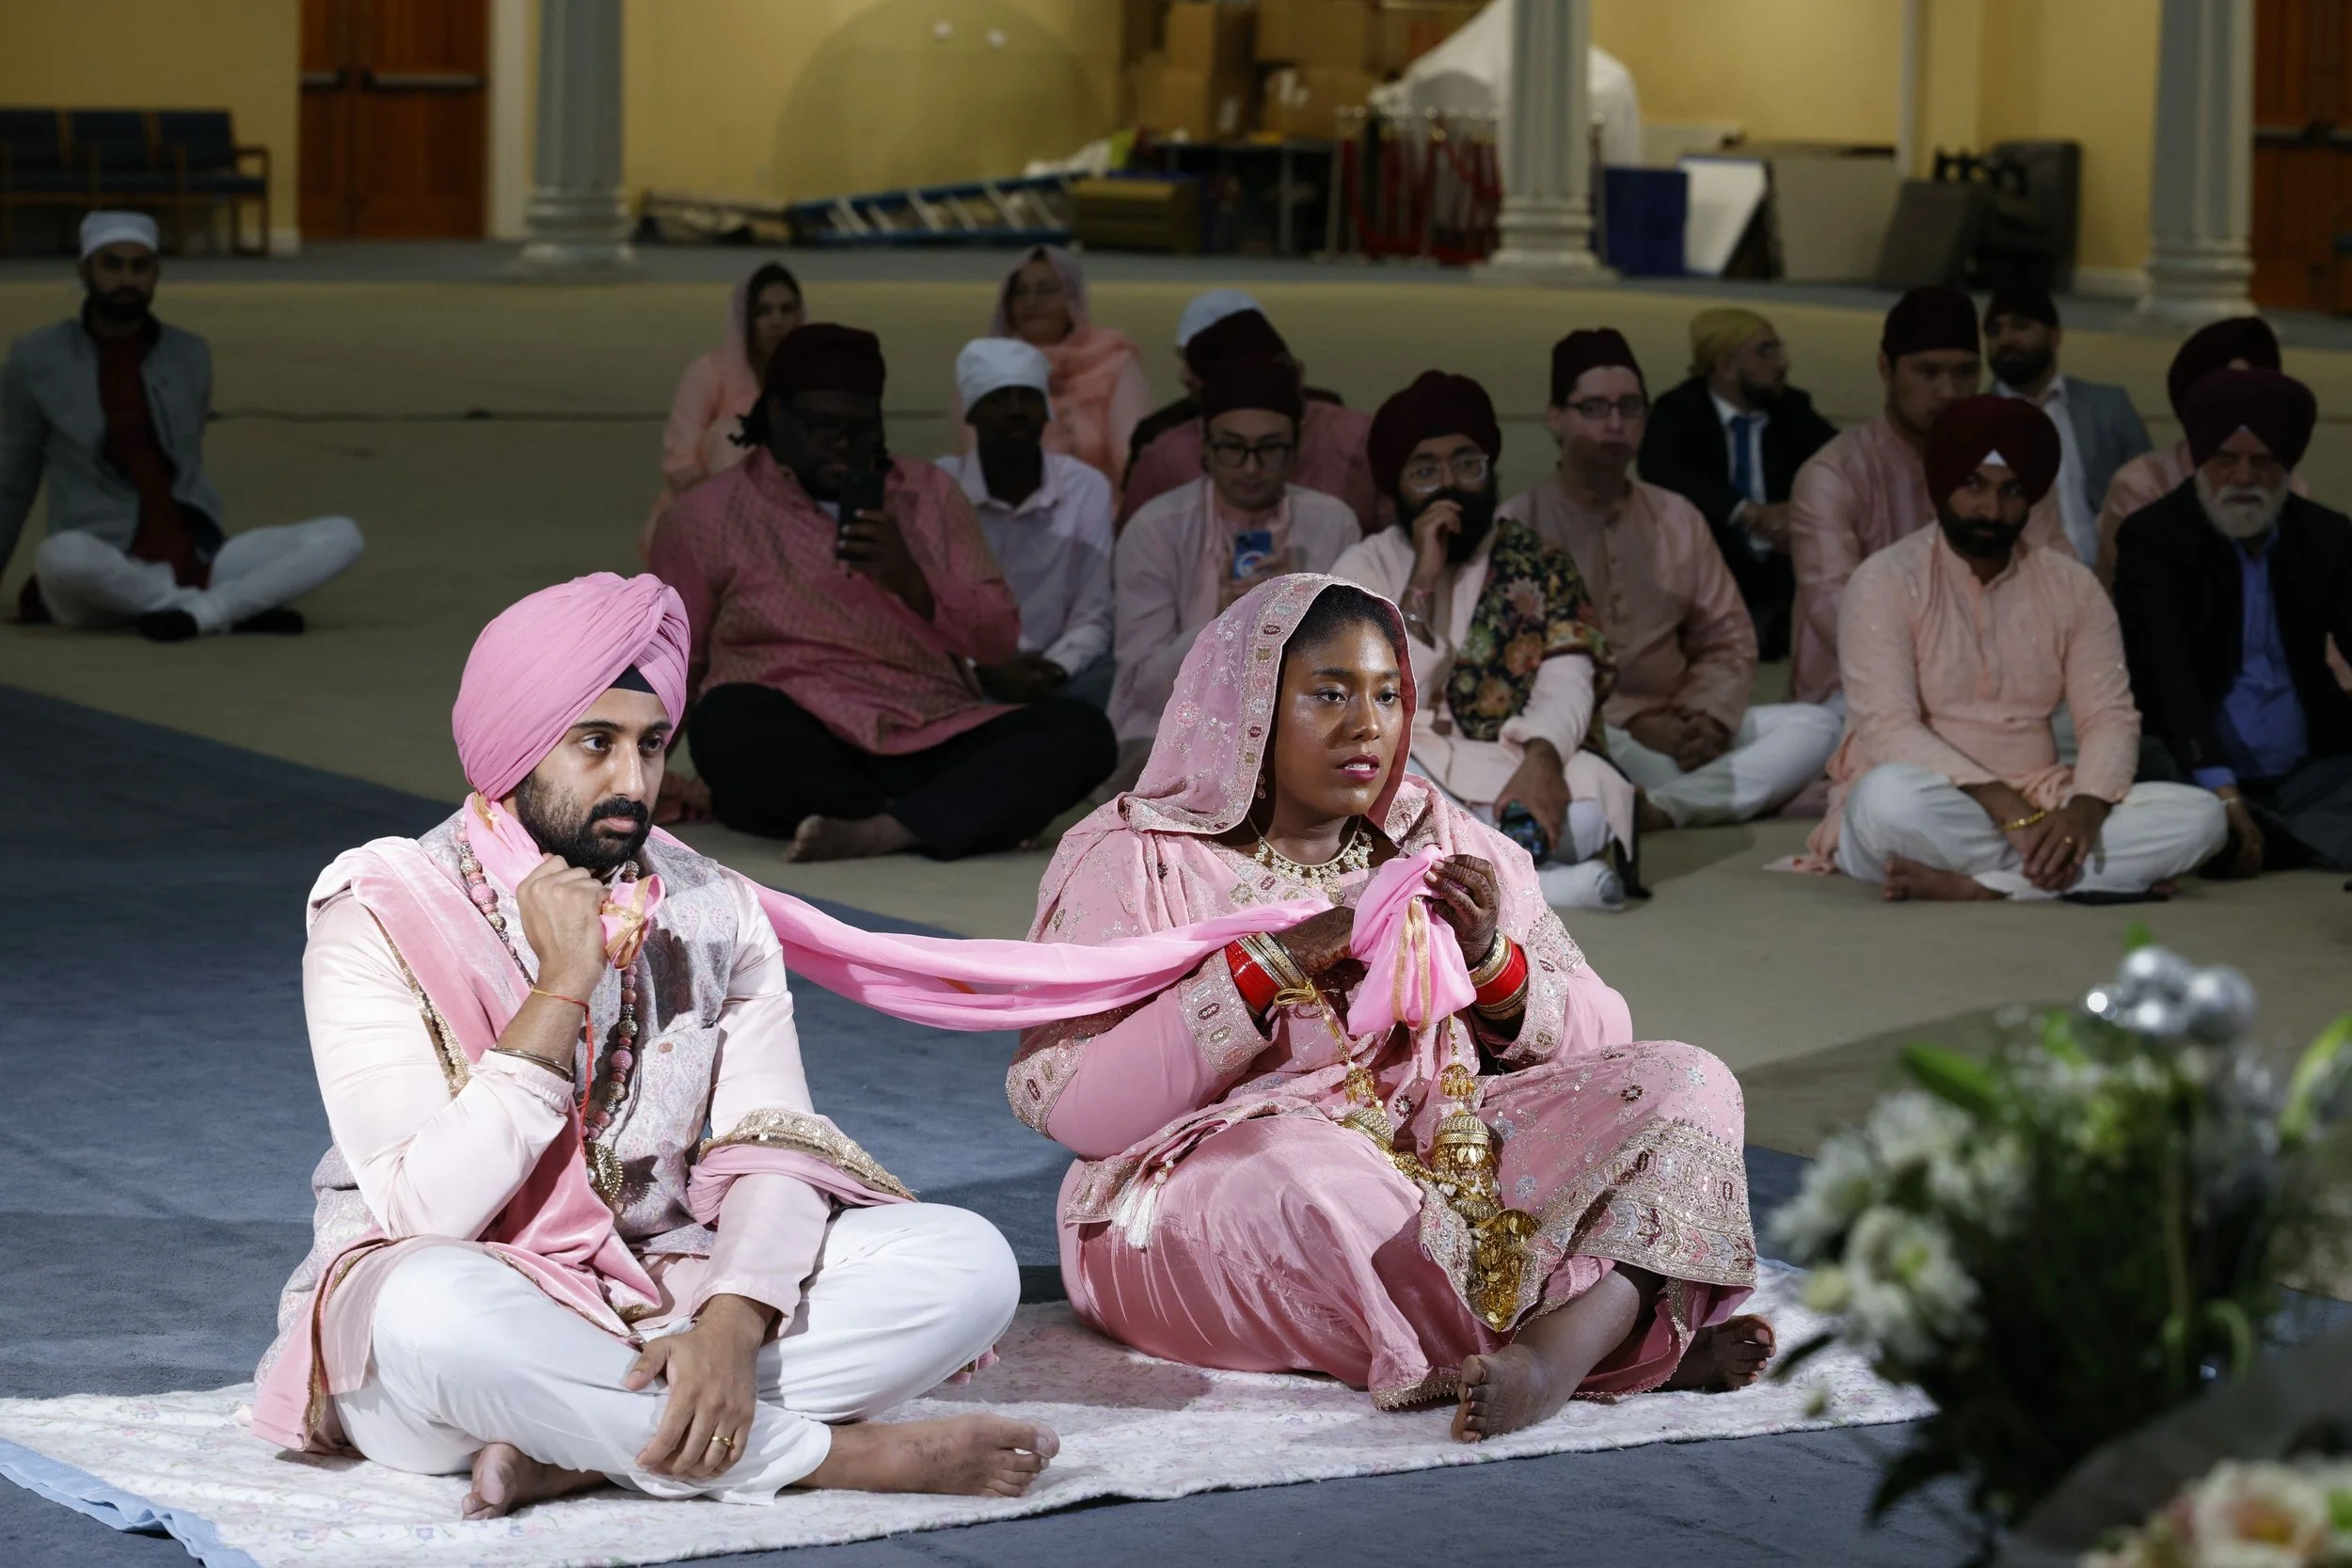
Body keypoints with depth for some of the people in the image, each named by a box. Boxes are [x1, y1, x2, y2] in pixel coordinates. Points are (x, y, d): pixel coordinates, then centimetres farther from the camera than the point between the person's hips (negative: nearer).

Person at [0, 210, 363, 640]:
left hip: (197, 560, 3)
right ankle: (235, 610, -23)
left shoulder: (191, 356, 9)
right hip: (105, 569, -3)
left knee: (342, 537, -16)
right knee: (62, 556, -41)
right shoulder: (36, 360, 1)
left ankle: (199, 611, -31)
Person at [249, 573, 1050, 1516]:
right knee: (435, 1306, -41)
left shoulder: (716, 913, 6)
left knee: (968, 1262, -17)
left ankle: (579, 1451, -25)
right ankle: (843, 1454, -27)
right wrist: (562, 990, -22)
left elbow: (771, 1152, -5)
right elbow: (428, 1215, -18)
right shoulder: (380, 925, -8)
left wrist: (733, 1325, -26)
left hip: (667, 1294, 4)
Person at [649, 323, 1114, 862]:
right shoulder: (708, 515, 9)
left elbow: (1000, 639, 10)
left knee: (1078, 729, -23)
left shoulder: (930, 493, 16)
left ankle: (881, 831, -42)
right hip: (795, 758, -3)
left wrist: (910, 581, -7)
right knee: (730, 719, -36)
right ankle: (983, 818, -30)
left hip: (936, 746, 3)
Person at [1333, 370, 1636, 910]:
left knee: (1586, 816, -34)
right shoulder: (1365, 567, 9)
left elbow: (1566, 687, -5)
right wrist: (1422, 581, -11)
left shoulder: (1538, 562, 11)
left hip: (1522, 772, 0)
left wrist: (1542, 759, -26)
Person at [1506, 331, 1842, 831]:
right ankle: (1706, 795, -26)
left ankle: (1658, 808, -30)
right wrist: (1634, 726, -18)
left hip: (1676, 731, 6)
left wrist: (1709, 717, -7)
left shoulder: (1678, 519, 15)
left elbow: (1727, 641, 15)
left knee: (1815, 725, -14)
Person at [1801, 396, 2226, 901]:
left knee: (2198, 816, -19)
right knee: (1892, 799, -40)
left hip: (2036, 811, 5)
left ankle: (1972, 885, -29)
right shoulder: (1886, 581, -5)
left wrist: (2085, 808, -21)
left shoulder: (2071, 585, 8)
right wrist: (2005, 807, -27)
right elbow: (1887, 728, -16)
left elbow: (2109, 717, 2)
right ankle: (2078, 868, -23)